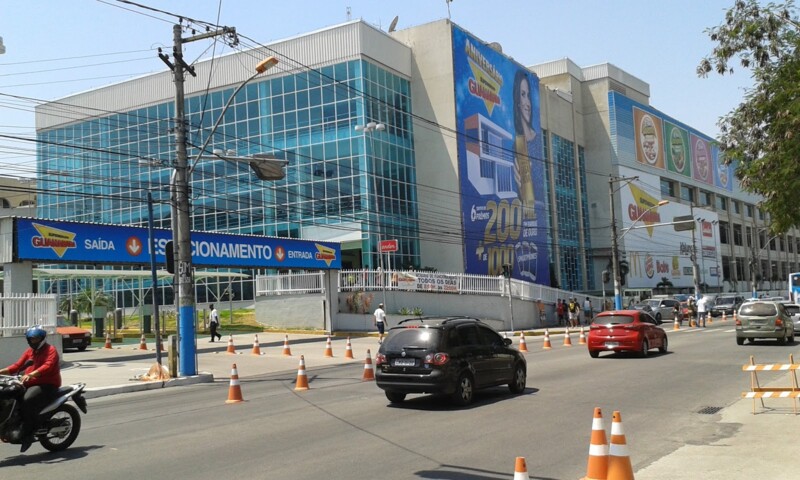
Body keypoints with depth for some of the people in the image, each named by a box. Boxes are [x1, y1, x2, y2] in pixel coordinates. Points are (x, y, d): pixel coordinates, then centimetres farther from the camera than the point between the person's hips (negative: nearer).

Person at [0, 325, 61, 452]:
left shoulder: (51, 350, -5)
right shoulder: (29, 351, 21)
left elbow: (48, 366, -23)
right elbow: (18, 365, 13)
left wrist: (30, 375, -38)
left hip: (47, 385, -8)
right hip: (30, 384, 8)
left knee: (27, 401, -33)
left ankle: (28, 433, -26)